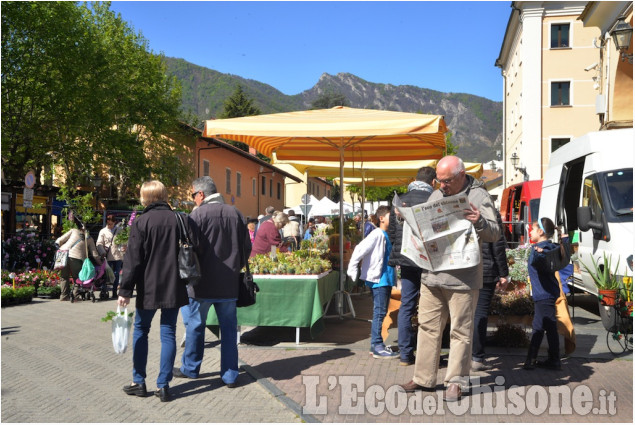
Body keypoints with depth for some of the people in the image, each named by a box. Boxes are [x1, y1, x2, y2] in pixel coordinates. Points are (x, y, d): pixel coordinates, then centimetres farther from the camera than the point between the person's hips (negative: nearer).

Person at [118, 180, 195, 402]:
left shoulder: (140, 223, -8)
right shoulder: (181, 220, 1)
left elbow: (133, 259, -9)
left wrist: (125, 290, -5)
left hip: (148, 288, -2)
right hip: (174, 288, 2)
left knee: (140, 331, 14)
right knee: (168, 334, 7)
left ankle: (139, 382, 17)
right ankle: (163, 385, 8)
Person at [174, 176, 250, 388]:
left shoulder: (198, 215, -10)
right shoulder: (235, 214, 5)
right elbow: (247, 247, 9)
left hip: (203, 283, -4)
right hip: (229, 283, 4)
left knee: (195, 326, 12)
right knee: (229, 328, 10)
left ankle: (190, 369, 26)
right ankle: (230, 375, 14)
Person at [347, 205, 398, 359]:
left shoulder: (389, 235, 12)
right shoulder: (377, 235, -13)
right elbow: (359, 250, -19)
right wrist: (352, 270, -21)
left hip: (387, 279, 9)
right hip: (378, 279, -9)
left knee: (381, 312, 13)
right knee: (379, 312, -7)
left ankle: (377, 345, 21)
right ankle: (377, 347, -3)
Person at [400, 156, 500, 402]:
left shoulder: (479, 196, -5)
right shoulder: (436, 196, 13)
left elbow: (495, 234, -10)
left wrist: (479, 222, -30)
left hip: (463, 278, -6)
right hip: (431, 274, 6)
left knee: (460, 331, 3)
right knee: (428, 326, 12)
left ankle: (456, 382, 15)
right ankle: (424, 379, 22)